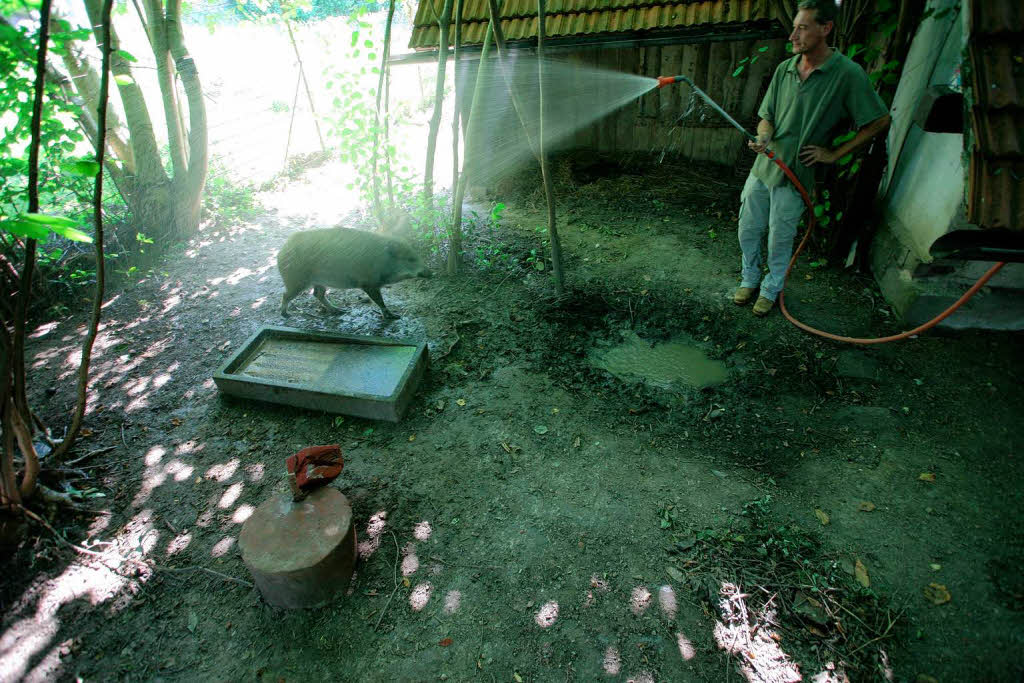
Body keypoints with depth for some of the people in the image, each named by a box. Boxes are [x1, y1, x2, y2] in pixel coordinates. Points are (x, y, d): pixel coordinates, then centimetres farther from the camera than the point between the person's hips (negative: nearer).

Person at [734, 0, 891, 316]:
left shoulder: (847, 73, -10)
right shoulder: (785, 68, 4)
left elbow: (880, 121, -4)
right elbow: (767, 117, 10)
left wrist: (834, 154, -8)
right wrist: (764, 137, -13)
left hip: (795, 175, -4)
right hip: (763, 167, 4)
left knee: (780, 241, 6)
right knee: (748, 231, 11)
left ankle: (771, 290, 28)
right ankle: (750, 279, 34)